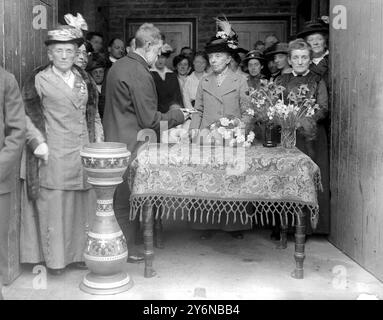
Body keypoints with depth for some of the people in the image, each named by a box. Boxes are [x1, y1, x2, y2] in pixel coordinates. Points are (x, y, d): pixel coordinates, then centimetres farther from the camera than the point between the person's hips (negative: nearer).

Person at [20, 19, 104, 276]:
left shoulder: (84, 79, 14)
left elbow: (93, 114, 18)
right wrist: (38, 143, -11)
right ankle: (55, 258, 14)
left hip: (83, 153, 5)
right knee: (54, 205, 1)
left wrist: (98, 142, 9)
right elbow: (25, 115, -2)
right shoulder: (39, 80, -1)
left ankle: (78, 253, 22)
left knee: (83, 205, 8)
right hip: (53, 156, -4)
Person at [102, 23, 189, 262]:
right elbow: (149, 119, -19)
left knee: (120, 196, 17)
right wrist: (179, 116, -5)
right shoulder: (140, 74, -20)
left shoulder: (119, 66, 11)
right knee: (127, 199, 3)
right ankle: (127, 248, 17)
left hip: (115, 140, 9)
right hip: (131, 144, -9)